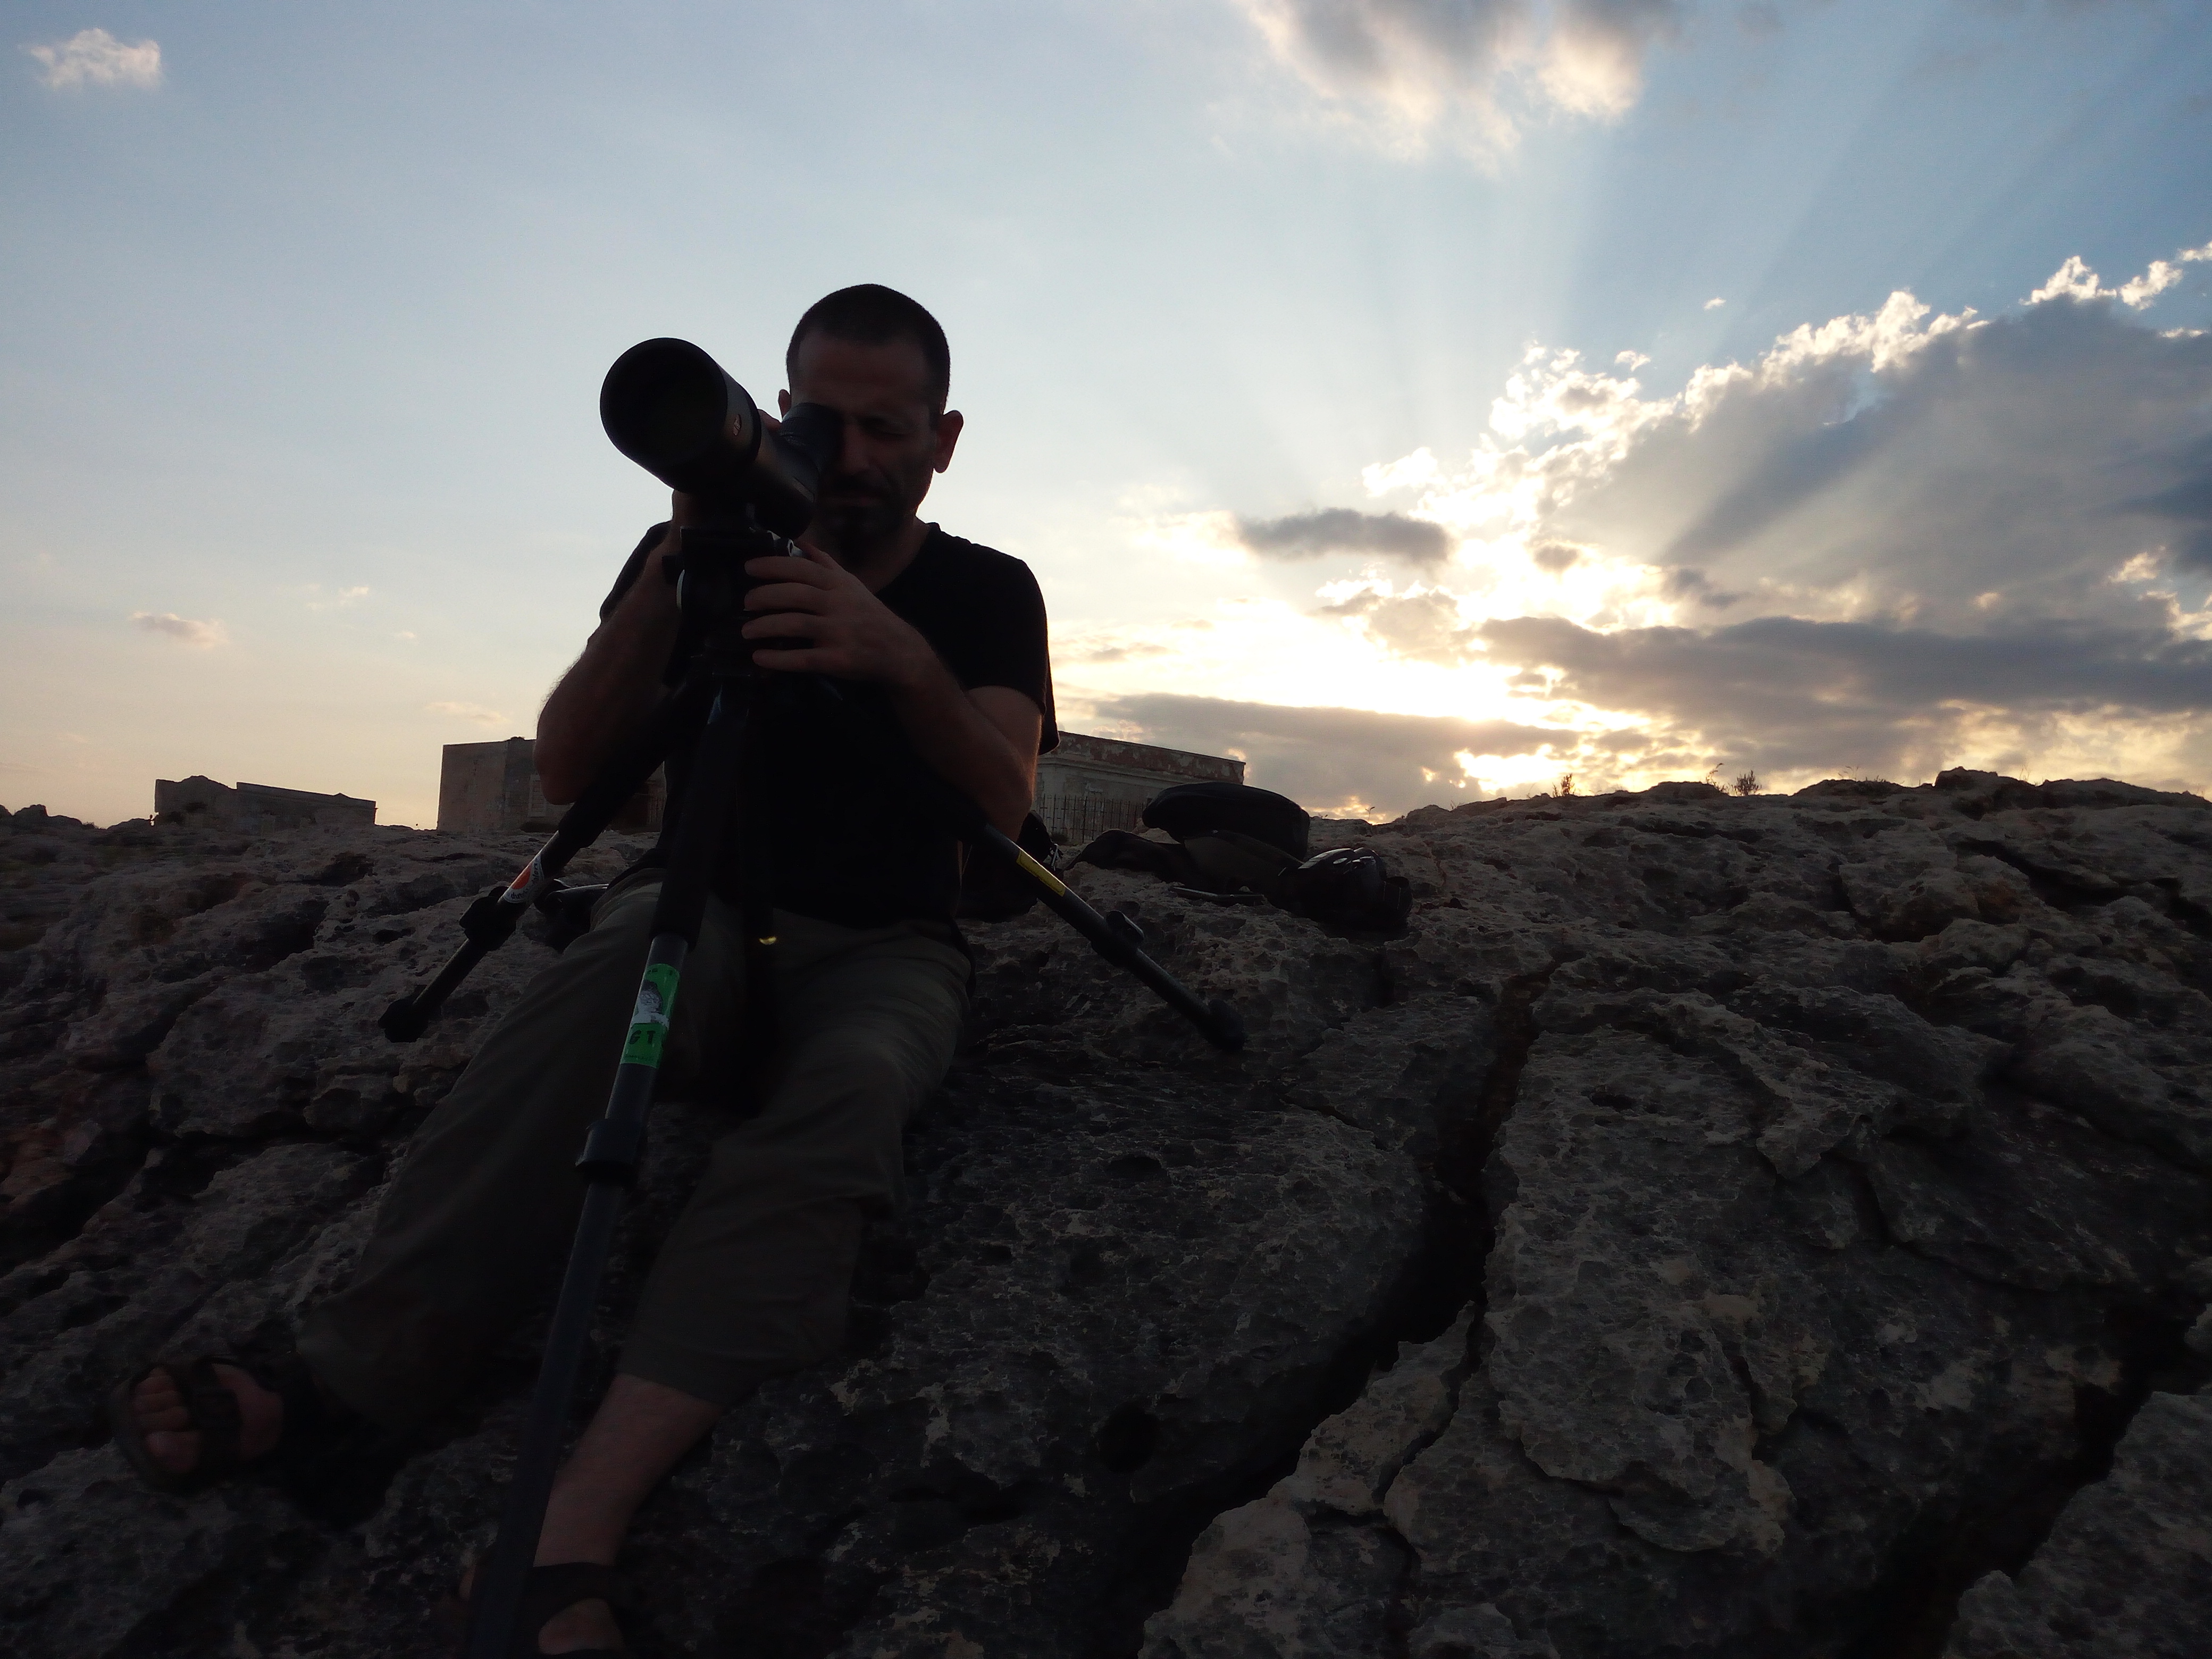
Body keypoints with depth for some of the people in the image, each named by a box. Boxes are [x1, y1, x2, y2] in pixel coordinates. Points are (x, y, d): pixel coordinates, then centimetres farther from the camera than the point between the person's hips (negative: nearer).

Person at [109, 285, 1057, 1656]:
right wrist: (677, 571, -19)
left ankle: (578, 1522, -44)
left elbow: (1003, 803, -14)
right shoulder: (702, 553, 4)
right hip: (702, 912, 2)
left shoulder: (986, 593, 2)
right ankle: (340, 1377, -39)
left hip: (884, 945, -1)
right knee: (603, 983, -35)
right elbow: (568, 770, -6)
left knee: (850, 1085, -36)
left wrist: (904, 661, -33)